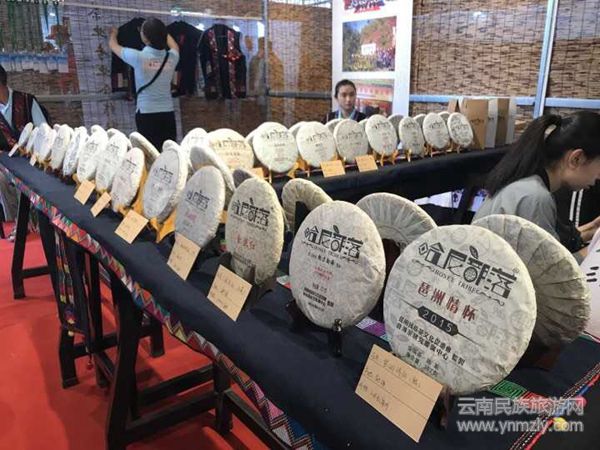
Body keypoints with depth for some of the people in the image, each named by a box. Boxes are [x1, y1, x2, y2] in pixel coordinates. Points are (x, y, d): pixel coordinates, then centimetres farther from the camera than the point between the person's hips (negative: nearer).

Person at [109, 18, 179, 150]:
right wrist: (161, 32, 45)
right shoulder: (172, 57, 1)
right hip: (167, 113, 3)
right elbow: (174, 46, 29)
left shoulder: (138, 57, -7)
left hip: (146, 113, -3)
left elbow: (113, 45, 14)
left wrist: (113, 33, 36)